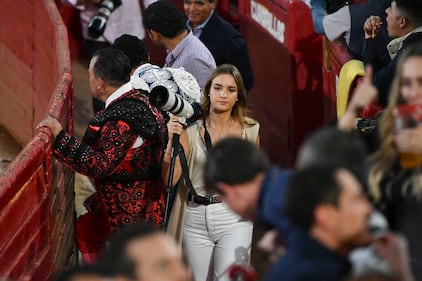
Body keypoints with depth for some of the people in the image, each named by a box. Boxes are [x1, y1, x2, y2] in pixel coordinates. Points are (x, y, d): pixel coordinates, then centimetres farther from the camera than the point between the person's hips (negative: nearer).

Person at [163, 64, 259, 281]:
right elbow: (170, 179, -8)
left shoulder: (249, 131, 4)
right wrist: (172, 140, -17)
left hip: (233, 217, -1)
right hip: (196, 219, 1)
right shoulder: (191, 130, -1)